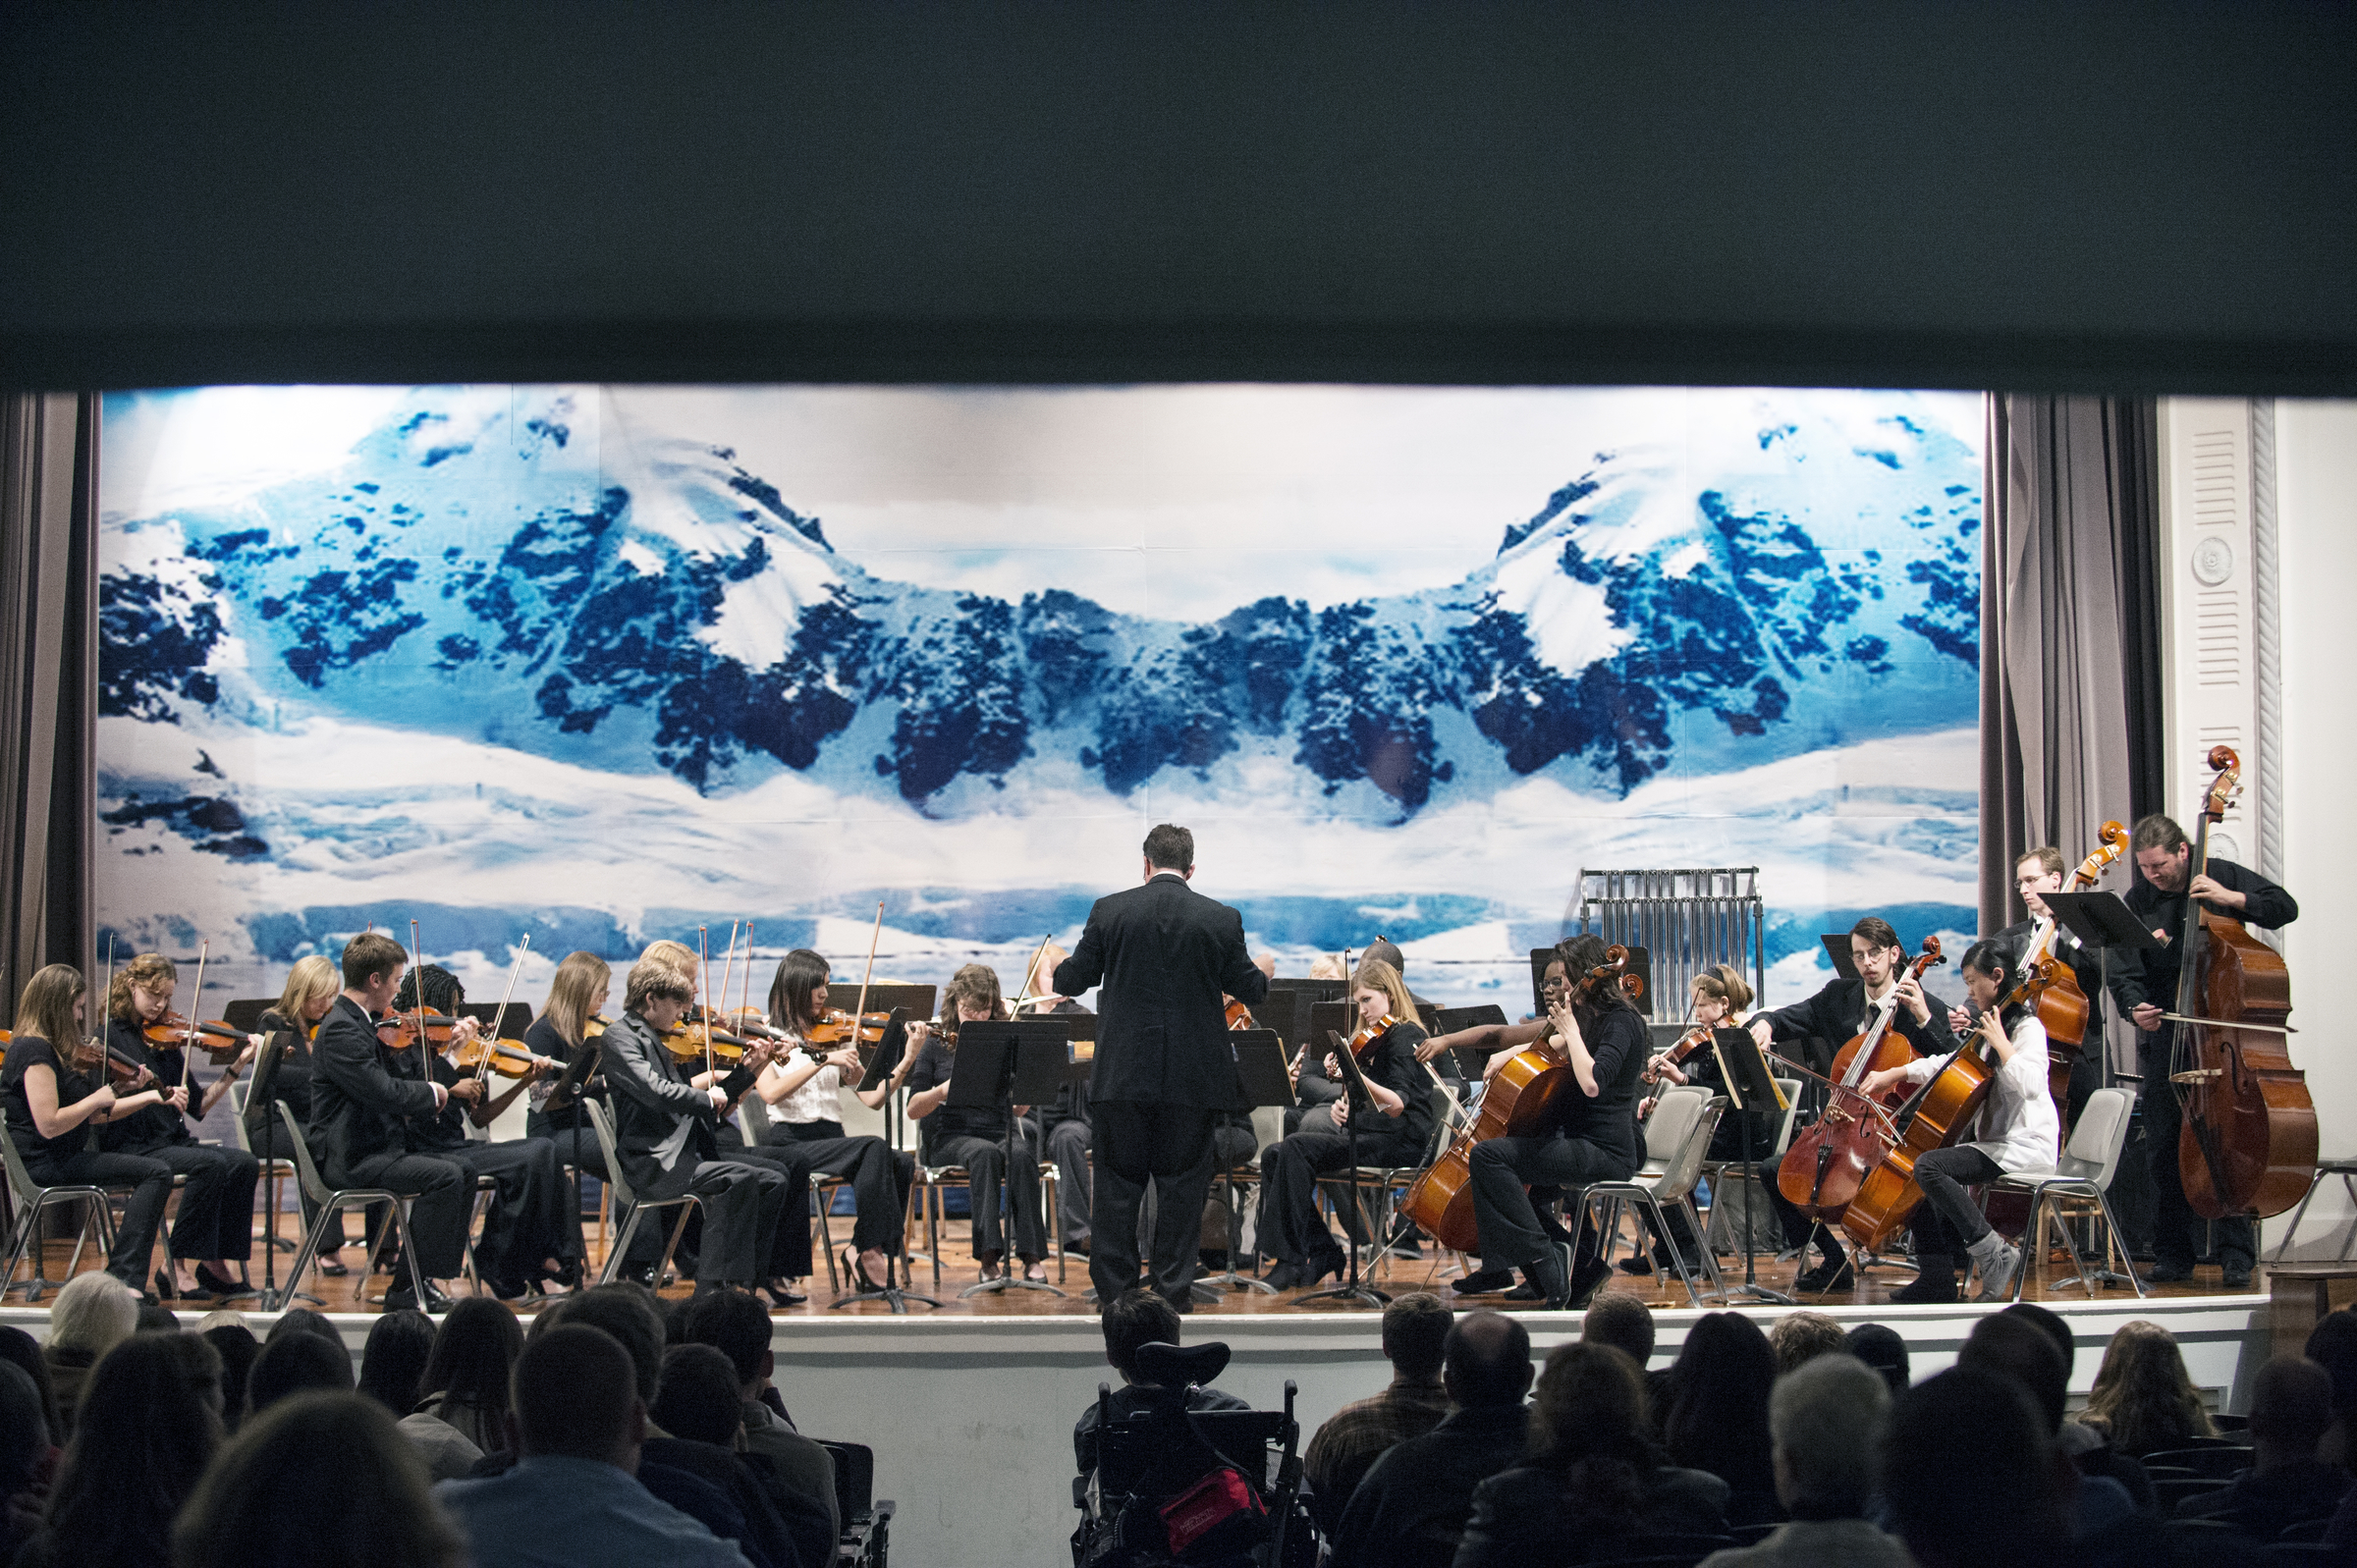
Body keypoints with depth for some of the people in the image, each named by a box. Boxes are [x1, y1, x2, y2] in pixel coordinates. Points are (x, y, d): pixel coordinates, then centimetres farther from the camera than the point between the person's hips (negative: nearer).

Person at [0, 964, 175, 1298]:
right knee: (157, 1173, -20)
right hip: (43, 1164, -11)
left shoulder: (54, 1049, 16)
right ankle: (123, 1280, -25)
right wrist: (96, 1099, -13)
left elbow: (91, 1116, 17)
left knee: (156, 1171, 15)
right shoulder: (35, 1051, -16)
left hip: (61, 1158, 11)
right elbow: (49, 1125, -26)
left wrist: (150, 1097, 10)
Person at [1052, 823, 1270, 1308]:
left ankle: (1113, 1291, 13)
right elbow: (1249, 989, 5)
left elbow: (1073, 980, 2)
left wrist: (1058, 971, 26)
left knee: (1117, 1183, 9)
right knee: (1182, 1185, 9)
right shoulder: (1222, 919, -4)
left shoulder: (1109, 910, -4)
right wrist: (1264, 976, 29)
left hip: (1123, 1075, 0)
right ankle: (1174, 1291, 12)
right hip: (1192, 1080, 0)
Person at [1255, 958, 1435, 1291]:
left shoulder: (1405, 1035, -8)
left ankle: (1291, 1261, -24)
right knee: (1273, 1155, -7)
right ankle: (1322, 1253, -8)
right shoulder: (1373, 1040, 19)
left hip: (1400, 1142, -9)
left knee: (1298, 1147, -26)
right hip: (1363, 1132, 9)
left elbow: (1396, 1107, -21)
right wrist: (1343, 1105, 1)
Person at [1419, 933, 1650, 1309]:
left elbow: (1592, 1083, -30)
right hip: (1580, 1140, 11)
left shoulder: (1621, 1022, -15)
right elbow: (1552, 1048, 30)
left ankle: (1545, 1261, -20)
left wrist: (1570, 1029, -21)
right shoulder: (1593, 1017, 14)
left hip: (1606, 1152, -11)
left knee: (1488, 1155, -21)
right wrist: (1512, 1052, 12)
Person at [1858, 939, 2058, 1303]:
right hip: (1996, 1142, 10)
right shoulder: (1990, 1029, 18)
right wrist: (1893, 1074, 17)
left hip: (2027, 1147, -10)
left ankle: (1995, 1254, -18)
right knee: (1916, 1169, 4)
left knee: (1928, 1166, -24)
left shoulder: (2027, 1028, -11)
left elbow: (2030, 1084, -28)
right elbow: (1947, 1064, 26)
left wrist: (2000, 1043, -22)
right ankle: (1936, 1279, 2)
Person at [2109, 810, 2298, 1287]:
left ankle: (2237, 1254, 2)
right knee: (2163, 1144, 3)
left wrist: (2232, 899, -15)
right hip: (2164, 1032, 2)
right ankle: (2173, 1253, 13)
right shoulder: (2138, 901, 5)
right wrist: (2134, 1006, -22)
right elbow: (2124, 971, -1)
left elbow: (2285, 907, 0)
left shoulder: (2221, 876, 3)